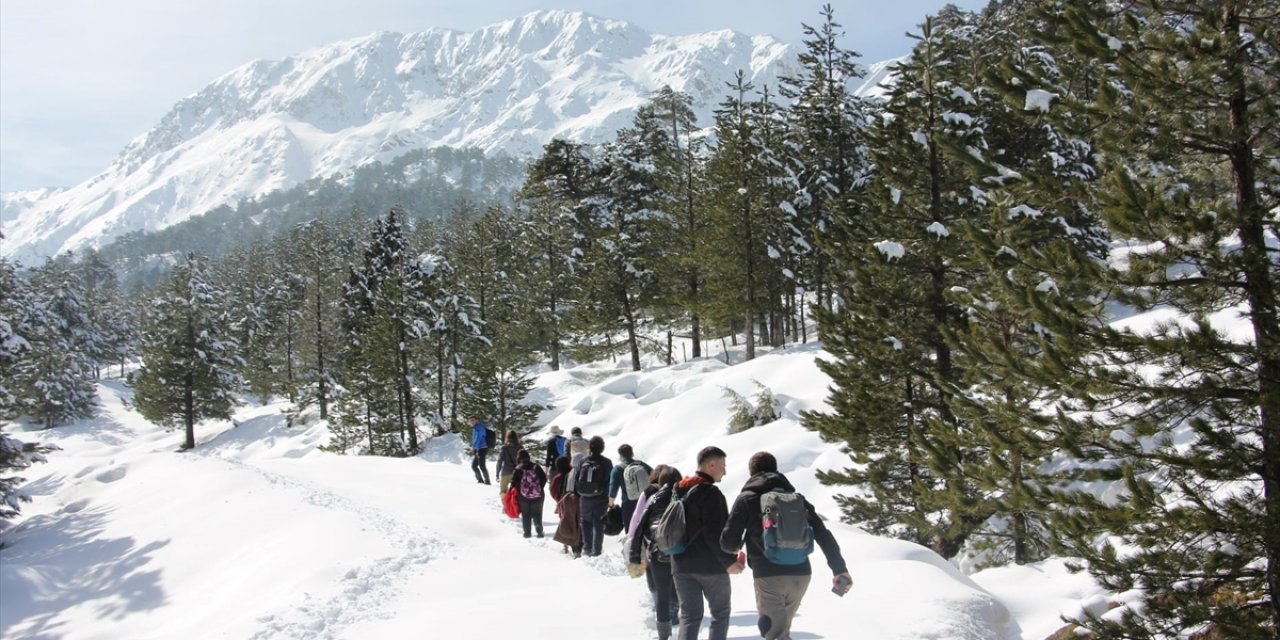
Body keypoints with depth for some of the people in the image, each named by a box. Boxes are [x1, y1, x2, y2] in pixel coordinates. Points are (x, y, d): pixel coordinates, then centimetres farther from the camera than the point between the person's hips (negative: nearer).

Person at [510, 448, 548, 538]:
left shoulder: (518, 469, -7)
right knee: (537, 514, 12)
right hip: (537, 495, 1)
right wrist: (540, 488, 10)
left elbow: (514, 483, -10)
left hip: (523, 496, -1)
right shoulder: (536, 466, -2)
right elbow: (544, 478, -1)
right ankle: (539, 531, 9)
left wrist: (518, 491, 6)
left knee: (525, 515, 11)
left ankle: (527, 532, 11)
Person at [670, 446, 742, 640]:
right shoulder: (710, 492, -14)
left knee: (689, 616, 8)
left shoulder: (679, 490, 12)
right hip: (710, 565, -6)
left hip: (682, 564, 6)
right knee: (720, 613, 10)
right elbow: (714, 533, -20)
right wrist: (729, 561, -14)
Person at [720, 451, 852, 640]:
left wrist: (735, 548, 24)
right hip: (801, 575, 5)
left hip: (768, 576, -5)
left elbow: (728, 541, 1)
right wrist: (839, 568, 10)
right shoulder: (795, 497, 14)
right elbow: (823, 534, 9)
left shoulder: (746, 499, 2)